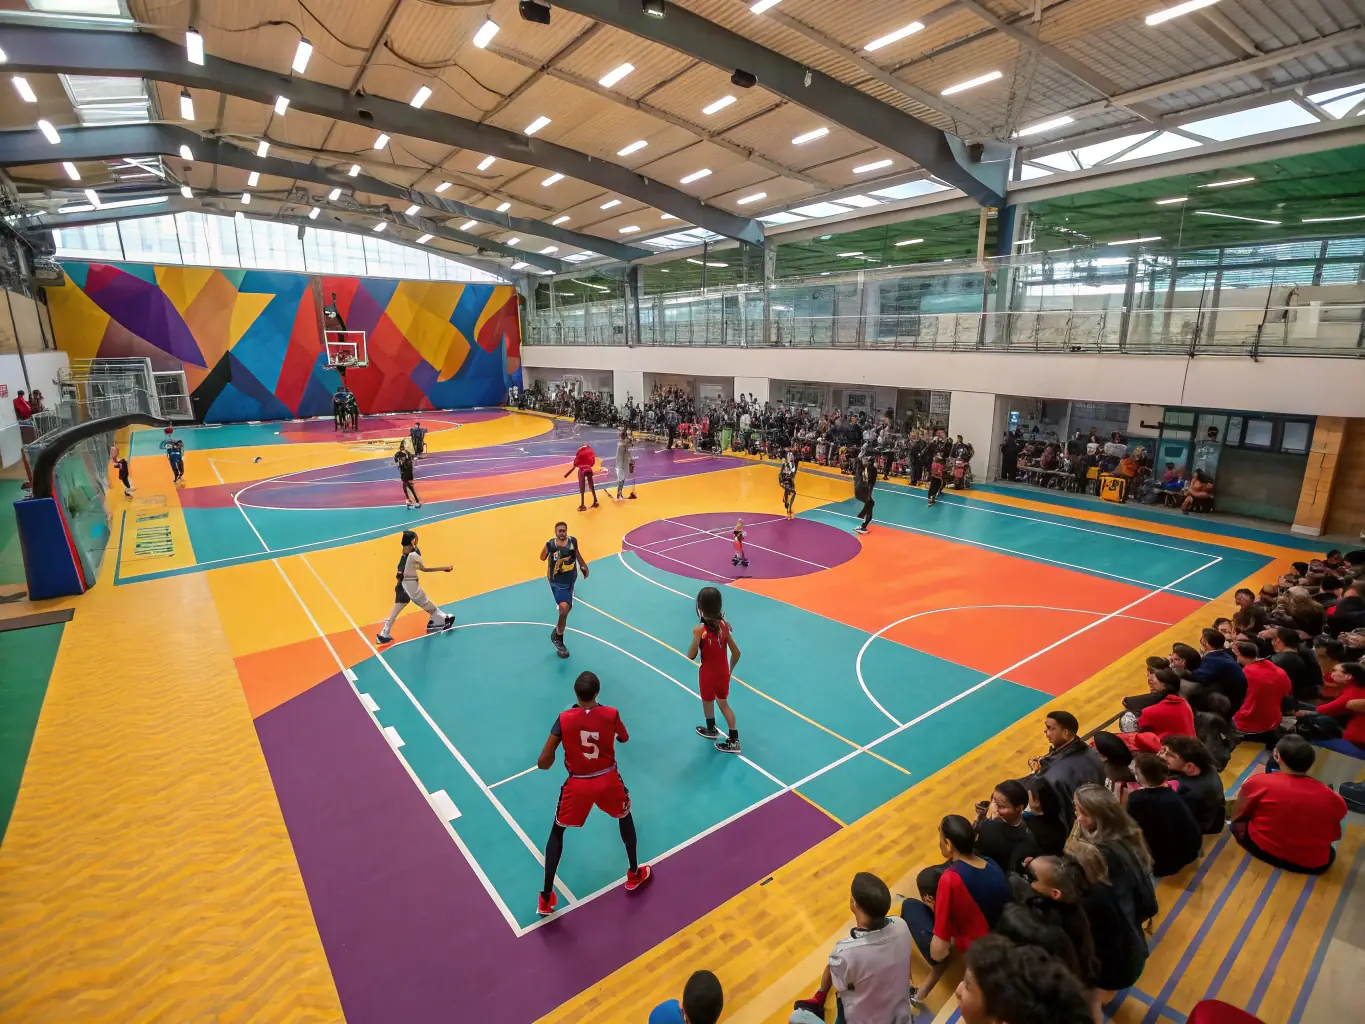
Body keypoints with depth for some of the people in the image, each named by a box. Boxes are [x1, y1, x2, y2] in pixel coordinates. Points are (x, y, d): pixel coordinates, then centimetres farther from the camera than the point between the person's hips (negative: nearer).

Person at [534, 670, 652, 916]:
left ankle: (546, 898, 24)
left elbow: (543, 763, -13)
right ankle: (634, 874, 43)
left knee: (557, 832, 23)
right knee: (625, 817, 31)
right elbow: (624, 738, 9)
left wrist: (549, 761, 10)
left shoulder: (564, 719, -16)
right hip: (608, 779, 1)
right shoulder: (611, 714, -14)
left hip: (578, 784, -1)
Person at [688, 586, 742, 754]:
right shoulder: (724, 625, -12)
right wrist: (730, 670, 10)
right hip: (723, 672, 4)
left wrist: (695, 636, -11)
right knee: (723, 703, 22)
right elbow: (736, 653, -6)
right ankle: (734, 740, 24)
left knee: (707, 702, 23)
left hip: (708, 673, -4)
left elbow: (691, 656, -18)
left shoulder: (700, 629, -27)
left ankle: (711, 730, 47)